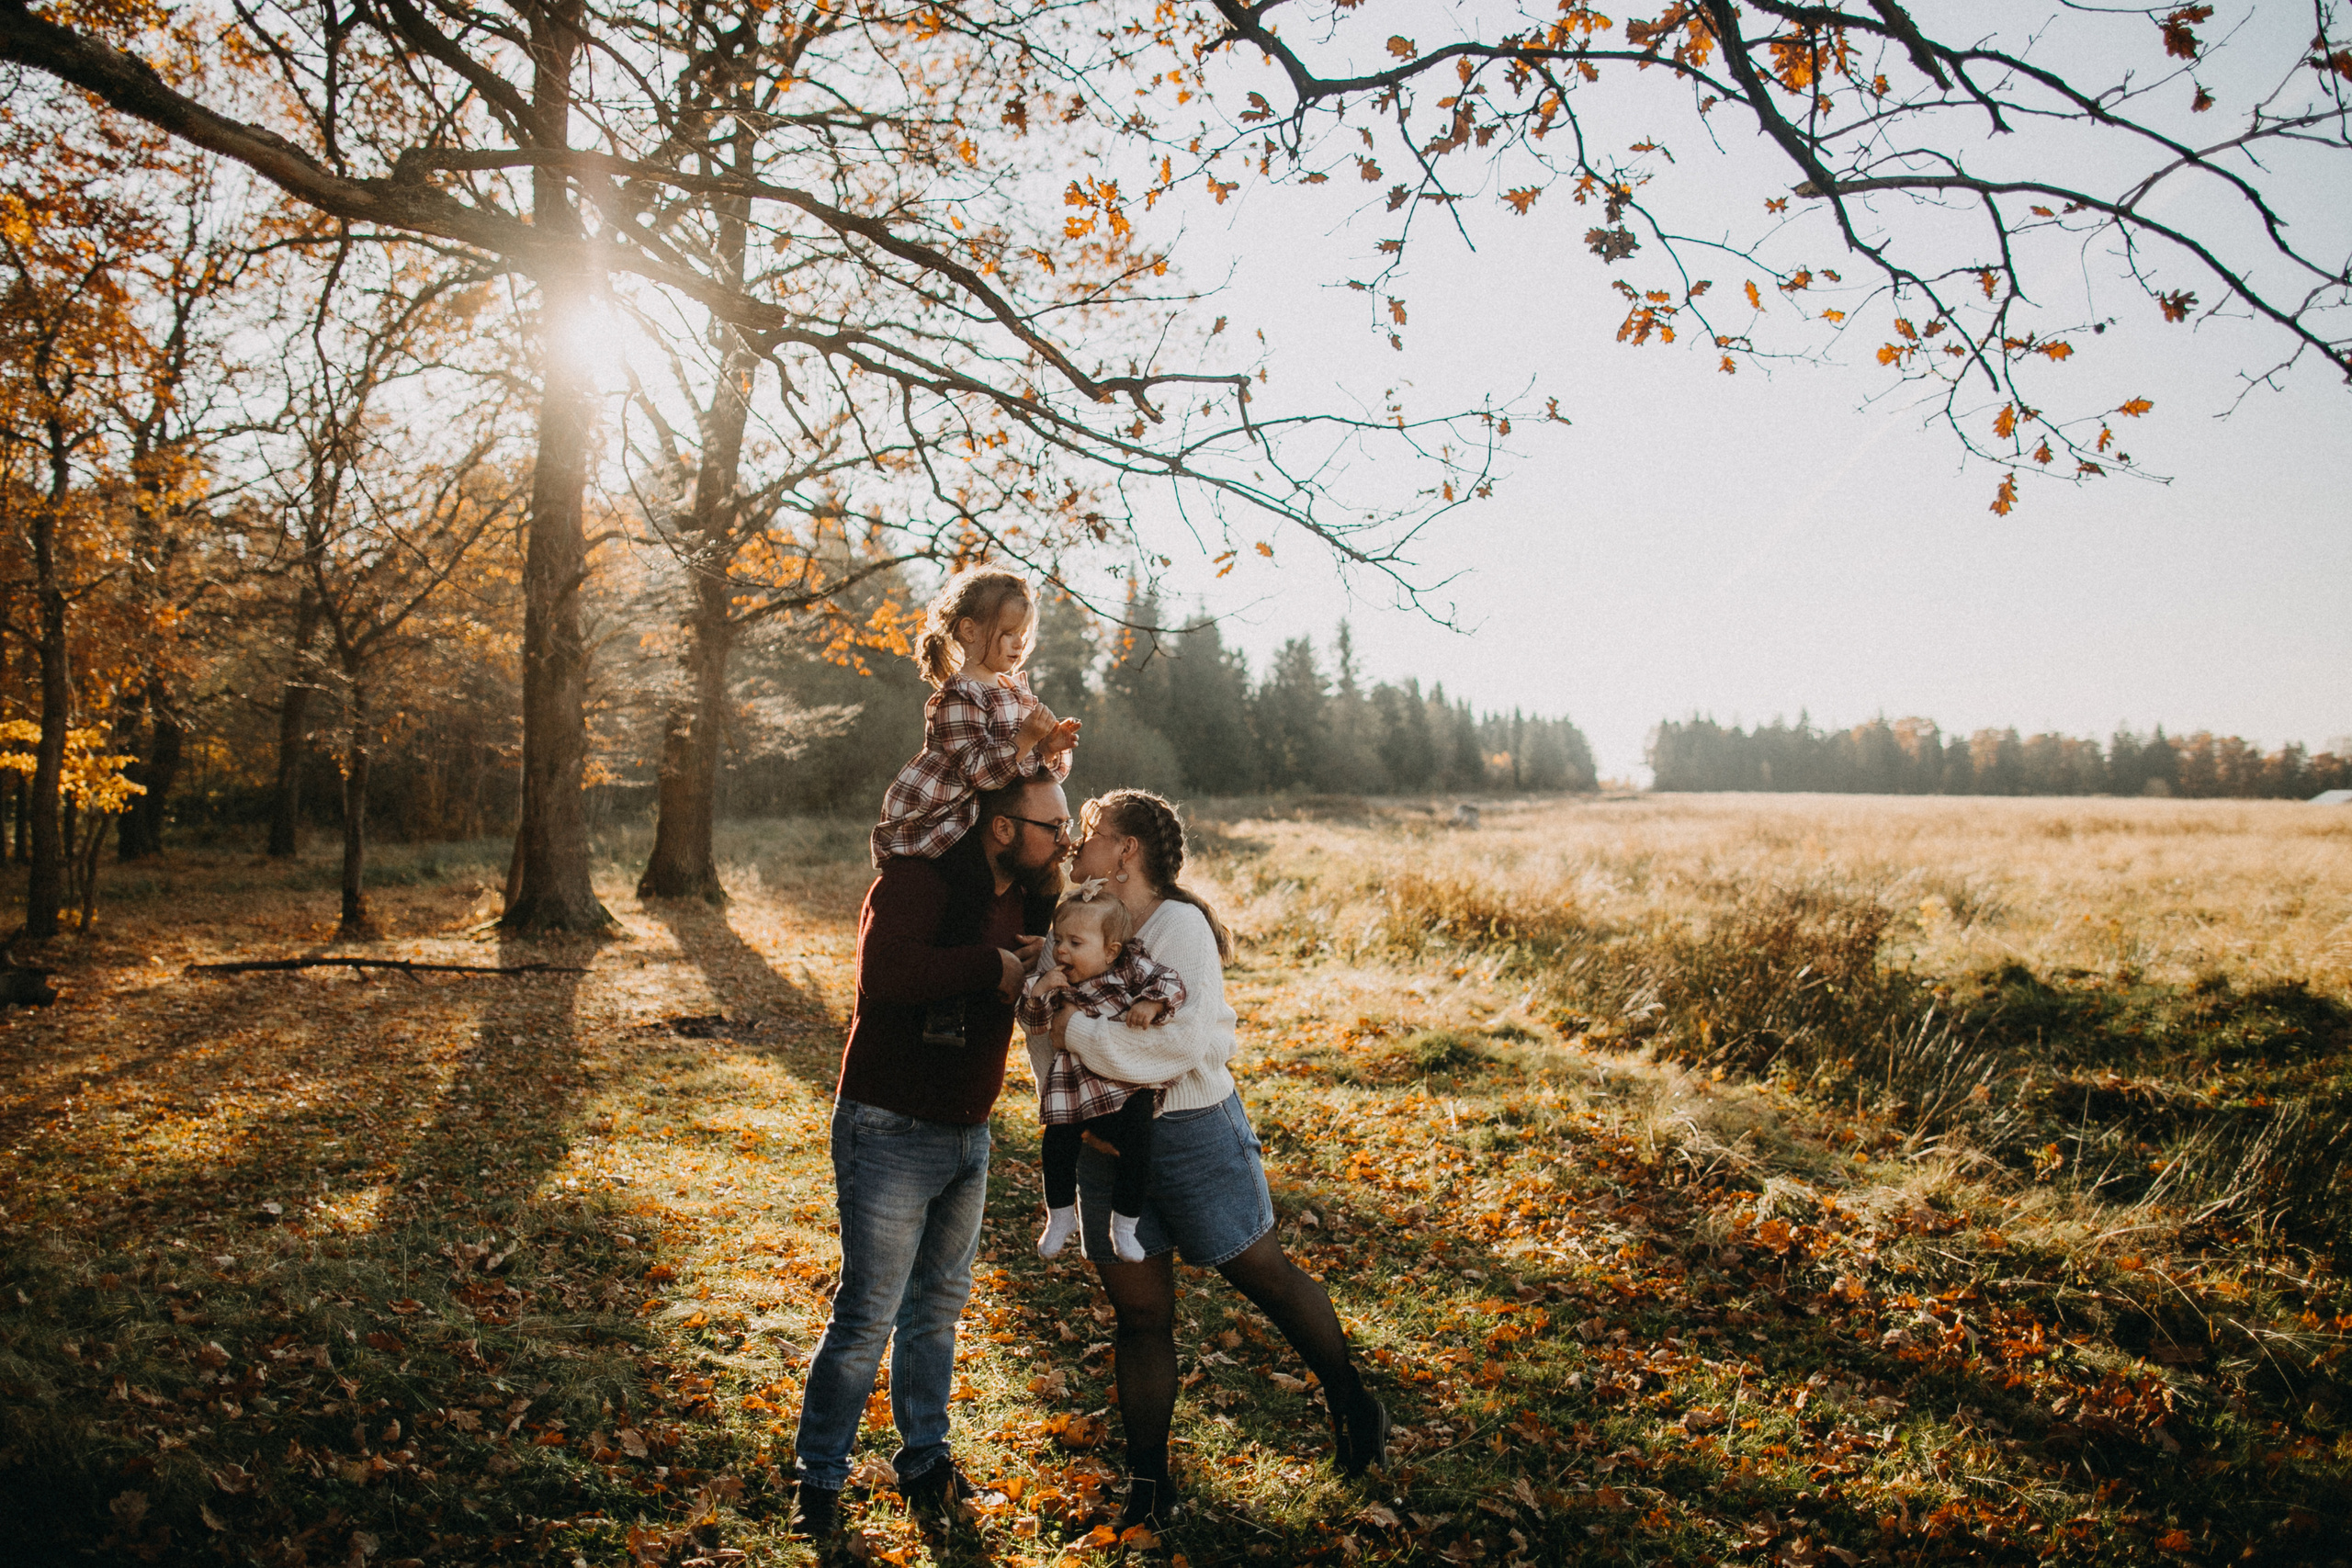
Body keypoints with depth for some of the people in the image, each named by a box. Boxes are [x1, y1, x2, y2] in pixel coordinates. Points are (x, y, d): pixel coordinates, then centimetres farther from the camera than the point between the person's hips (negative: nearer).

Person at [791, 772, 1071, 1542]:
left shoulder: (1022, 899, 5)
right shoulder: (917, 880, -18)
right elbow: (885, 971, -37)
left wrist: (1045, 956, -3)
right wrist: (991, 966, -27)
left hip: (968, 1135, 8)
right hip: (891, 1134, -7)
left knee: (938, 1306, 17)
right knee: (868, 1315, -1)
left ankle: (925, 1460, 32)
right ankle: (820, 1478, 16)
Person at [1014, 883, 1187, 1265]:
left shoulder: (1131, 967, -8)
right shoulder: (1055, 980, 0)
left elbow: (1171, 983, -12)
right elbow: (1032, 1025, 0)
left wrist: (1151, 1004, -30)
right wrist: (1038, 991, -17)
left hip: (1130, 1082, -2)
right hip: (1073, 1083, 3)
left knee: (1137, 1151, -9)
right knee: (1058, 1146, -1)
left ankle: (1124, 1225, 13)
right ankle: (1060, 1216, 25)